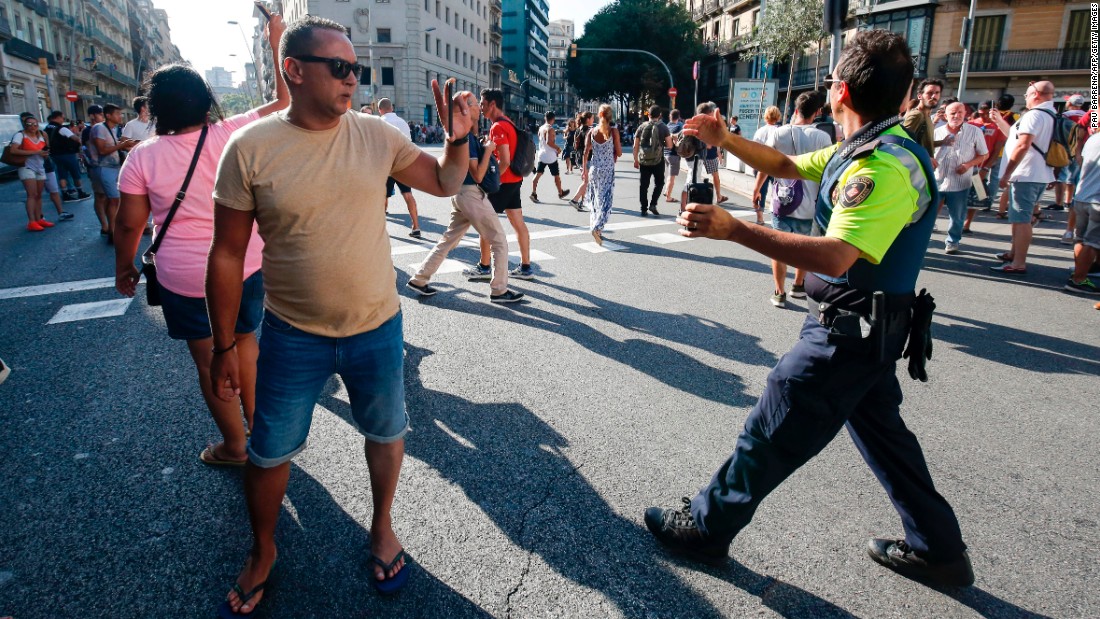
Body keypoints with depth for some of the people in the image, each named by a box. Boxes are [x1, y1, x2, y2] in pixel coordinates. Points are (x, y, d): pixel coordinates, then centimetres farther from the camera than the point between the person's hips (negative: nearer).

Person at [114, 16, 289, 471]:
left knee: (210, 360, 10)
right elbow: (284, 101, 2)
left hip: (183, 279, -2)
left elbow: (128, 224, -2)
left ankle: (235, 446, 23)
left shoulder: (143, 157, -8)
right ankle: (255, 421, 33)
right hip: (246, 266, 2)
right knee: (243, 339, 23)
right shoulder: (233, 135, -9)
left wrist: (124, 268, 14)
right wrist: (276, 43, 7)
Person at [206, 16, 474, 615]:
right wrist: (224, 346, -2)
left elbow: (445, 183, 8)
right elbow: (227, 255, -5)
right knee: (268, 453, 14)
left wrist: (459, 138, -13)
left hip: (377, 328, 2)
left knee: (386, 433, 18)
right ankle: (262, 552, 43)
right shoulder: (250, 148, -11)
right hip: (292, 336, -1)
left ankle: (382, 526, 47)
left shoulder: (377, 135, -5)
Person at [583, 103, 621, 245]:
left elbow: (586, 152, -2)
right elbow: (619, 153, -7)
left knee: (596, 200, 16)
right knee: (605, 200, -2)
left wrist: (585, 170, 3)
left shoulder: (592, 131, 2)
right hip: (608, 170, -3)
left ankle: (595, 225, 23)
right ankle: (597, 228, -19)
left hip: (594, 169, 4)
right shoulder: (613, 131, -7)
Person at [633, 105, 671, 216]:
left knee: (644, 185, 7)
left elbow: (635, 146, 4)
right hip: (658, 160, -2)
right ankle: (653, 204, -2)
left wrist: (636, 160, 14)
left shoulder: (642, 127, 4)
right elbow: (669, 145, -4)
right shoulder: (663, 127, -2)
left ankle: (643, 209, 9)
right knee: (659, 183, 12)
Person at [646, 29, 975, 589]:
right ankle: (937, 549, 36)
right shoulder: (864, 149, 9)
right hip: (870, 329, 11)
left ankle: (706, 527, 19)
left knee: (770, 431, 1)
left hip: (848, 332, -10)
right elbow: (786, 165, 19)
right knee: (880, 428, 22)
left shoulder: (885, 167, -25)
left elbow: (835, 256, -36)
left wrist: (731, 228, -39)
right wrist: (725, 140, 9)